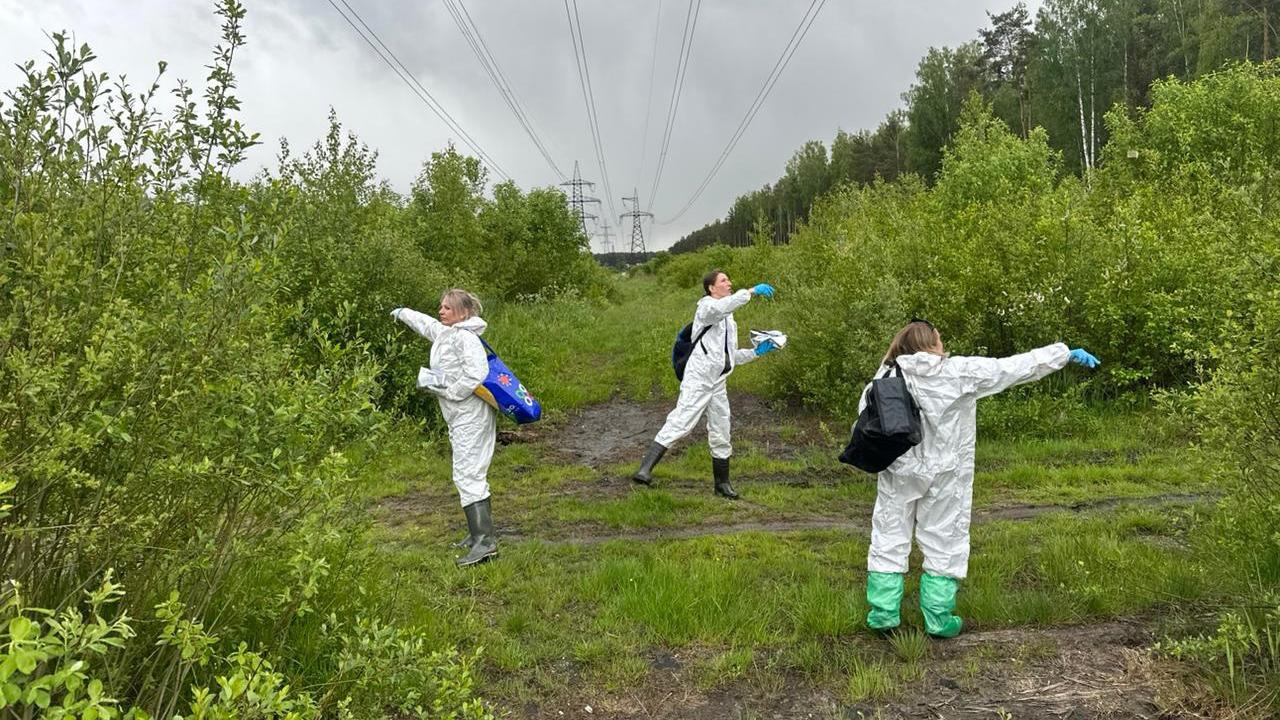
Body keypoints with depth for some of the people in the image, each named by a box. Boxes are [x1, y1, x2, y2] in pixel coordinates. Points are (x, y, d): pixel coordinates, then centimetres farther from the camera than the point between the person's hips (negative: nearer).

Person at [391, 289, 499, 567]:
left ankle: (485, 539, -18)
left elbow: (477, 374, -27)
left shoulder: (466, 338, -16)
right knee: (470, 474, 15)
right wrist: (402, 313, 53)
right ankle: (478, 533, 24)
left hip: (471, 416, -10)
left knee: (467, 475, -15)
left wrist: (450, 392, -16)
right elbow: (425, 322, 36)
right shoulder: (444, 333, 15)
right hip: (460, 417, 10)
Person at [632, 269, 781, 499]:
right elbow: (720, 307, -29)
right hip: (698, 379, -8)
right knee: (679, 423, -19)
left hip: (718, 383, 8)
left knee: (721, 435, 12)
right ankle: (645, 469, -22)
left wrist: (757, 351, 15)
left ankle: (722, 484, 24)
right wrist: (751, 291, -28)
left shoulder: (728, 320, 23)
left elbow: (732, 356, 27)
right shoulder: (707, 306, -2)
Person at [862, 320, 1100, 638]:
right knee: (944, 543, 11)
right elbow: (1015, 367, -7)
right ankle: (938, 619, 17)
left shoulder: (889, 374, -6)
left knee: (889, 539, 11)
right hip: (944, 474, -2)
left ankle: (883, 613, 13)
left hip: (898, 472, 2)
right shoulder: (961, 372, -11)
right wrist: (1065, 353, 1)